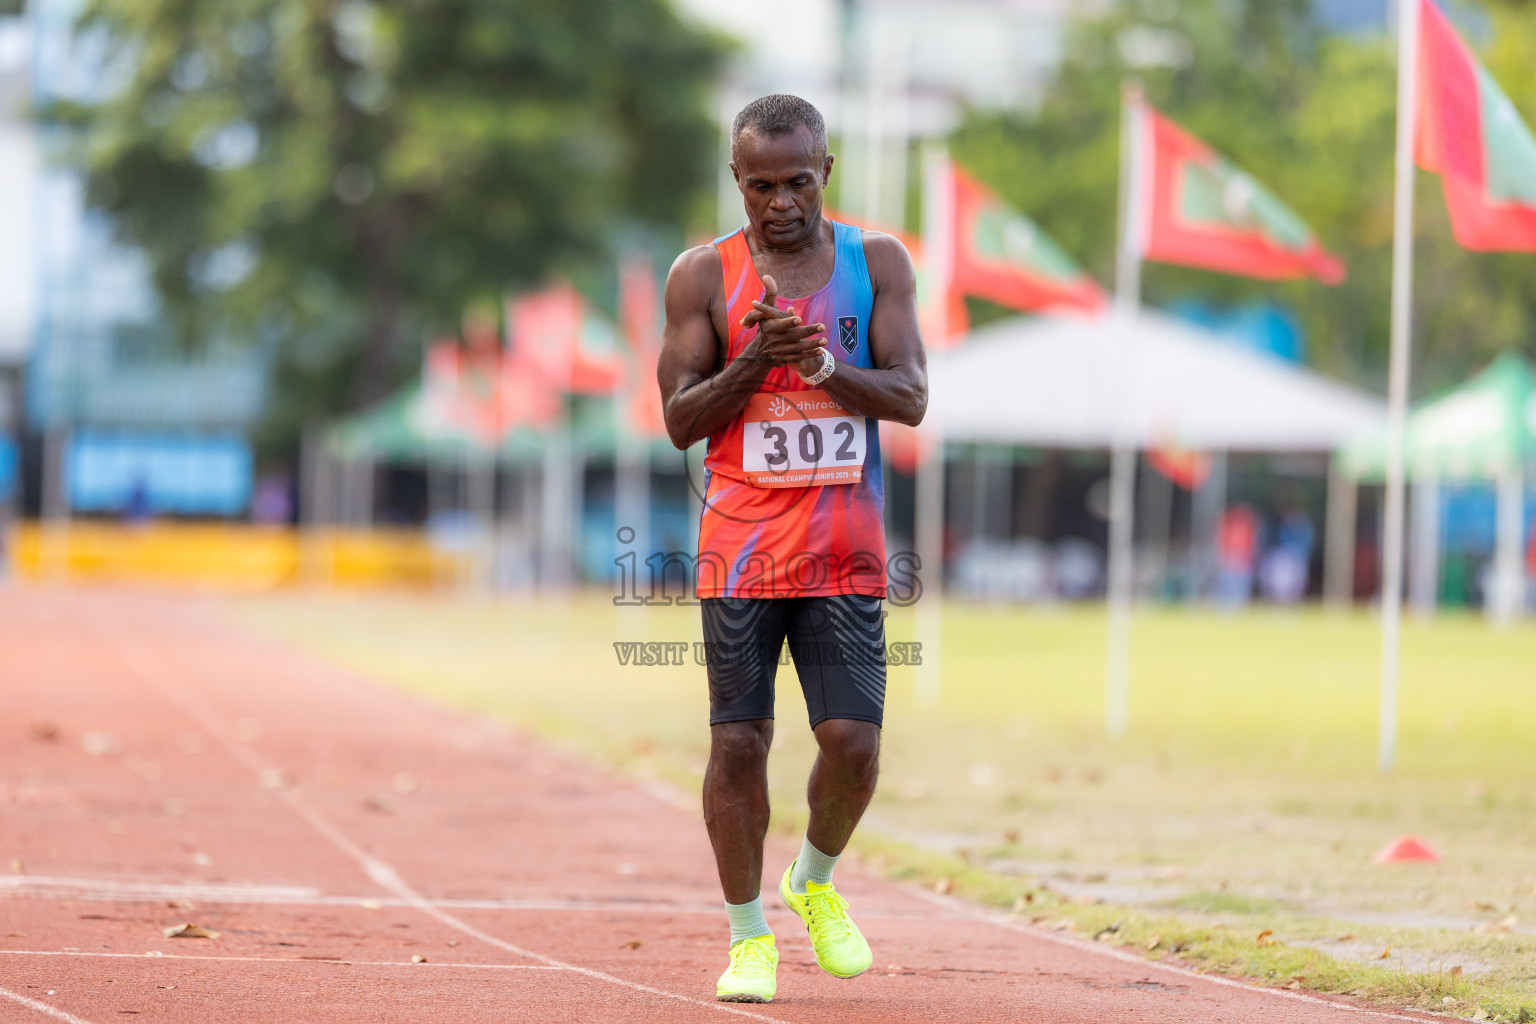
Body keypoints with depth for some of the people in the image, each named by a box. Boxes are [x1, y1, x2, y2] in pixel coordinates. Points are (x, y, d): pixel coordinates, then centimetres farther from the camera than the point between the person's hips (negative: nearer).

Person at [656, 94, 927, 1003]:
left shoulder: (878, 263, 5)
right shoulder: (704, 276, 1)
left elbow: (911, 398, -3)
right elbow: (681, 419, -2)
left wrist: (824, 365, -20)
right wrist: (758, 357, -17)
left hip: (846, 553, 1)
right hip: (741, 548, -1)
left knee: (853, 740, -7)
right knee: (738, 743, -3)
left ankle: (816, 882, 21)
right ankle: (749, 935, 10)